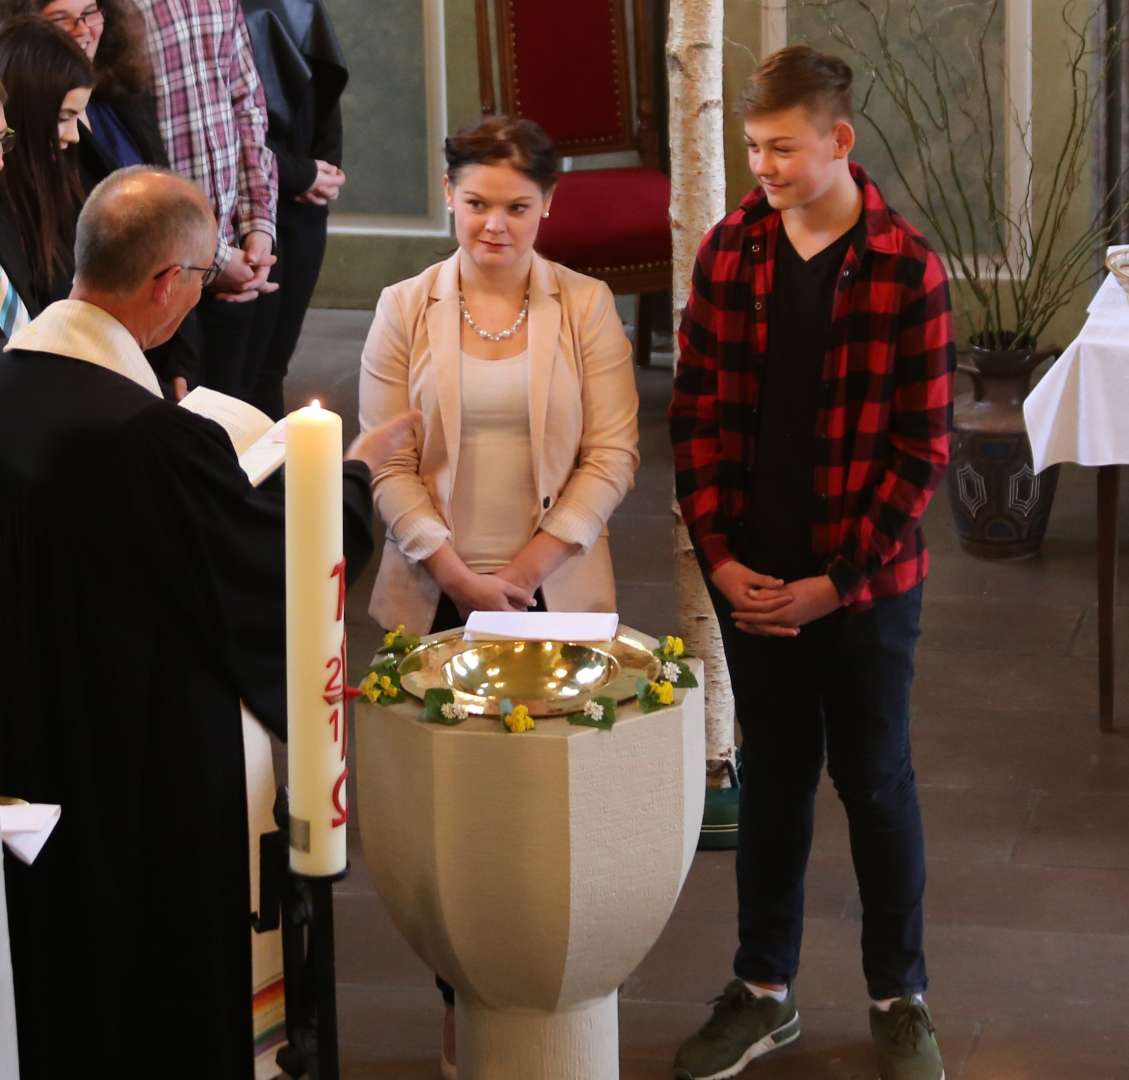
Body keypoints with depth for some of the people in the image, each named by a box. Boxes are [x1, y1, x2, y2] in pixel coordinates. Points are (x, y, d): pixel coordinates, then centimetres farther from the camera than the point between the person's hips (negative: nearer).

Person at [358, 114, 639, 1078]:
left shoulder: (586, 307, 1)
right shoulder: (406, 310, 3)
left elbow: (612, 456, -3)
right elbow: (388, 467, 0)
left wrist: (526, 567, -10)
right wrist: (459, 574, -10)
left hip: (554, 595, 0)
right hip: (439, 597, 0)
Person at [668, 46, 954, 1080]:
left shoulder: (906, 269, -12)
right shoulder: (729, 254, -1)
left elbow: (922, 448, -10)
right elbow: (698, 414, 3)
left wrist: (840, 582, -12)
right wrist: (721, 558, -5)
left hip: (866, 582, -3)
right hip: (752, 578, 3)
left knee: (876, 783, 9)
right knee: (773, 775, 14)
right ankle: (764, 991, 27)